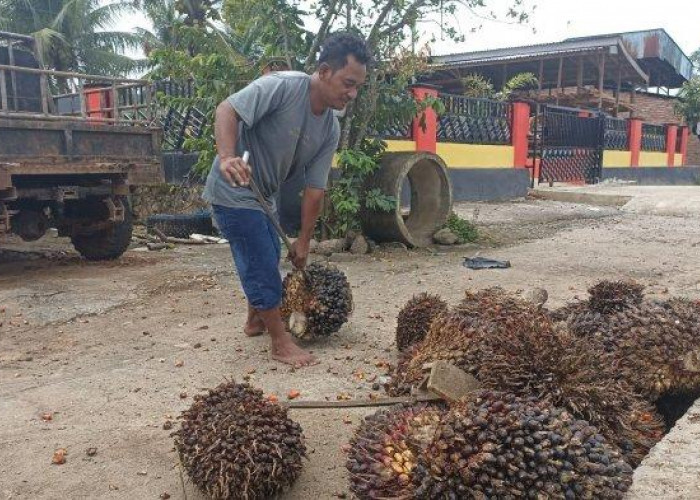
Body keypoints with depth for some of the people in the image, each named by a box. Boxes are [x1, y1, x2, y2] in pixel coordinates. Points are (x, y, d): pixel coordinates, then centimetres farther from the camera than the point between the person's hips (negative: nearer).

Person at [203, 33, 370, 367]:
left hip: (263, 195, 8)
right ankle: (281, 343, 8)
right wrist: (227, 158, -43)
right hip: (234, 191, -8)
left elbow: (315, 188, -1)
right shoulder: (282, 86, -23)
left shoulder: (330, 130, -2)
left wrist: (303, 241, 1)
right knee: (263, 267, -5)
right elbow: (227, 110, -27)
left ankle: (256, 320, 43)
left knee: (267, 260, 21)